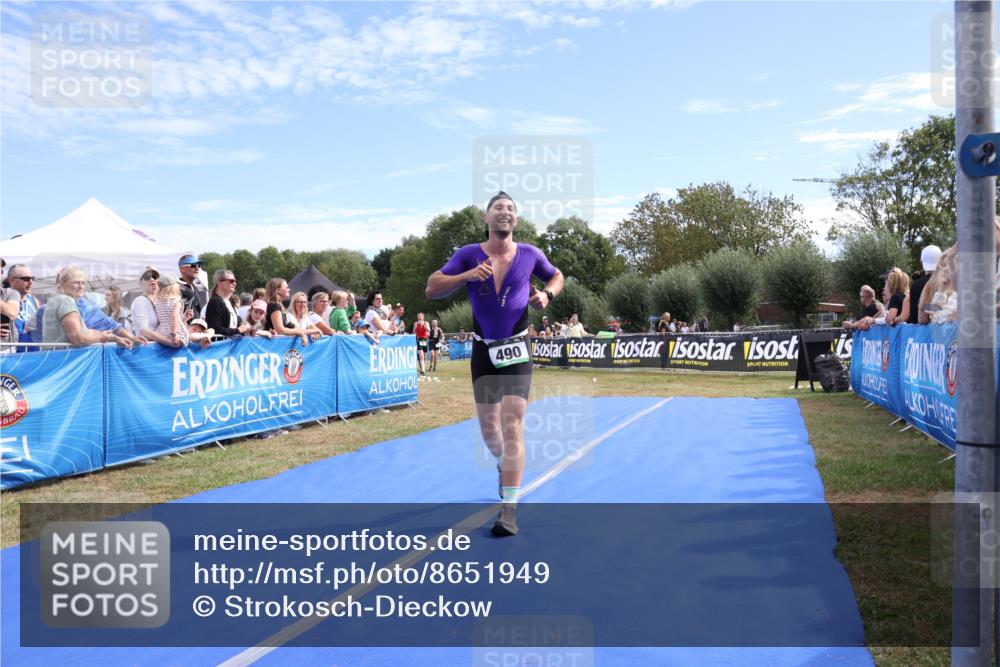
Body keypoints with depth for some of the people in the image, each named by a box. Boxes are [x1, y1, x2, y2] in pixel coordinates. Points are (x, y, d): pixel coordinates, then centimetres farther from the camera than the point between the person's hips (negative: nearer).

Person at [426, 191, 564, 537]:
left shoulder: (530, 254, 0)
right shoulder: (468, 255, -2)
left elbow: (556, 276, 19)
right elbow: (432, 289, -7)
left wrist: (547, 294, -3)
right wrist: (467, 275, -22)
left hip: (517, 350, -2)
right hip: (484, 350, 2)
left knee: (512, 425, -13)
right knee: (488, 428, 12)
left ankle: (509, 509, -11)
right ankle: (504, 464, 46)